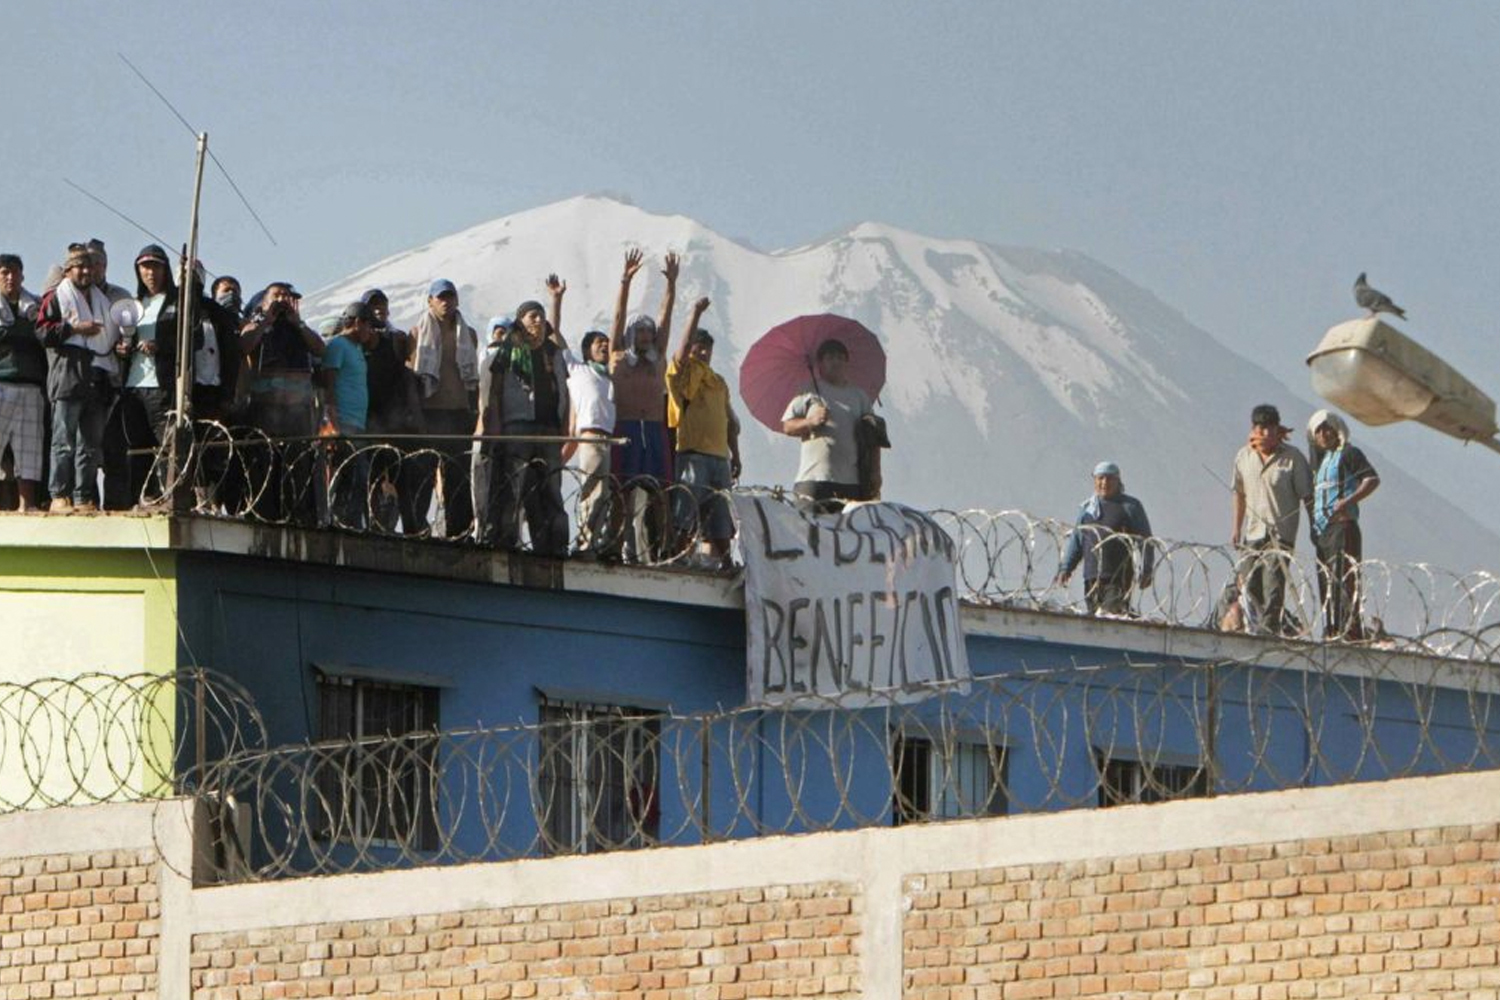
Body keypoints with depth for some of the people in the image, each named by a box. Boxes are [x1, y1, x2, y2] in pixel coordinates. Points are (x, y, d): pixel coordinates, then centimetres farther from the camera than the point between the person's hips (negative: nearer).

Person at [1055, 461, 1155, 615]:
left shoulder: (1130, 506, 5)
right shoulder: (1086, 508, 16)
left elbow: (1145, 540, 5)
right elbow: (1076, 540, 19)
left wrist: (1146, 571, -3)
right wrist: (1066, 568, 9)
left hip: (1120, 576, -4)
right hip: (1092, 577, 4)